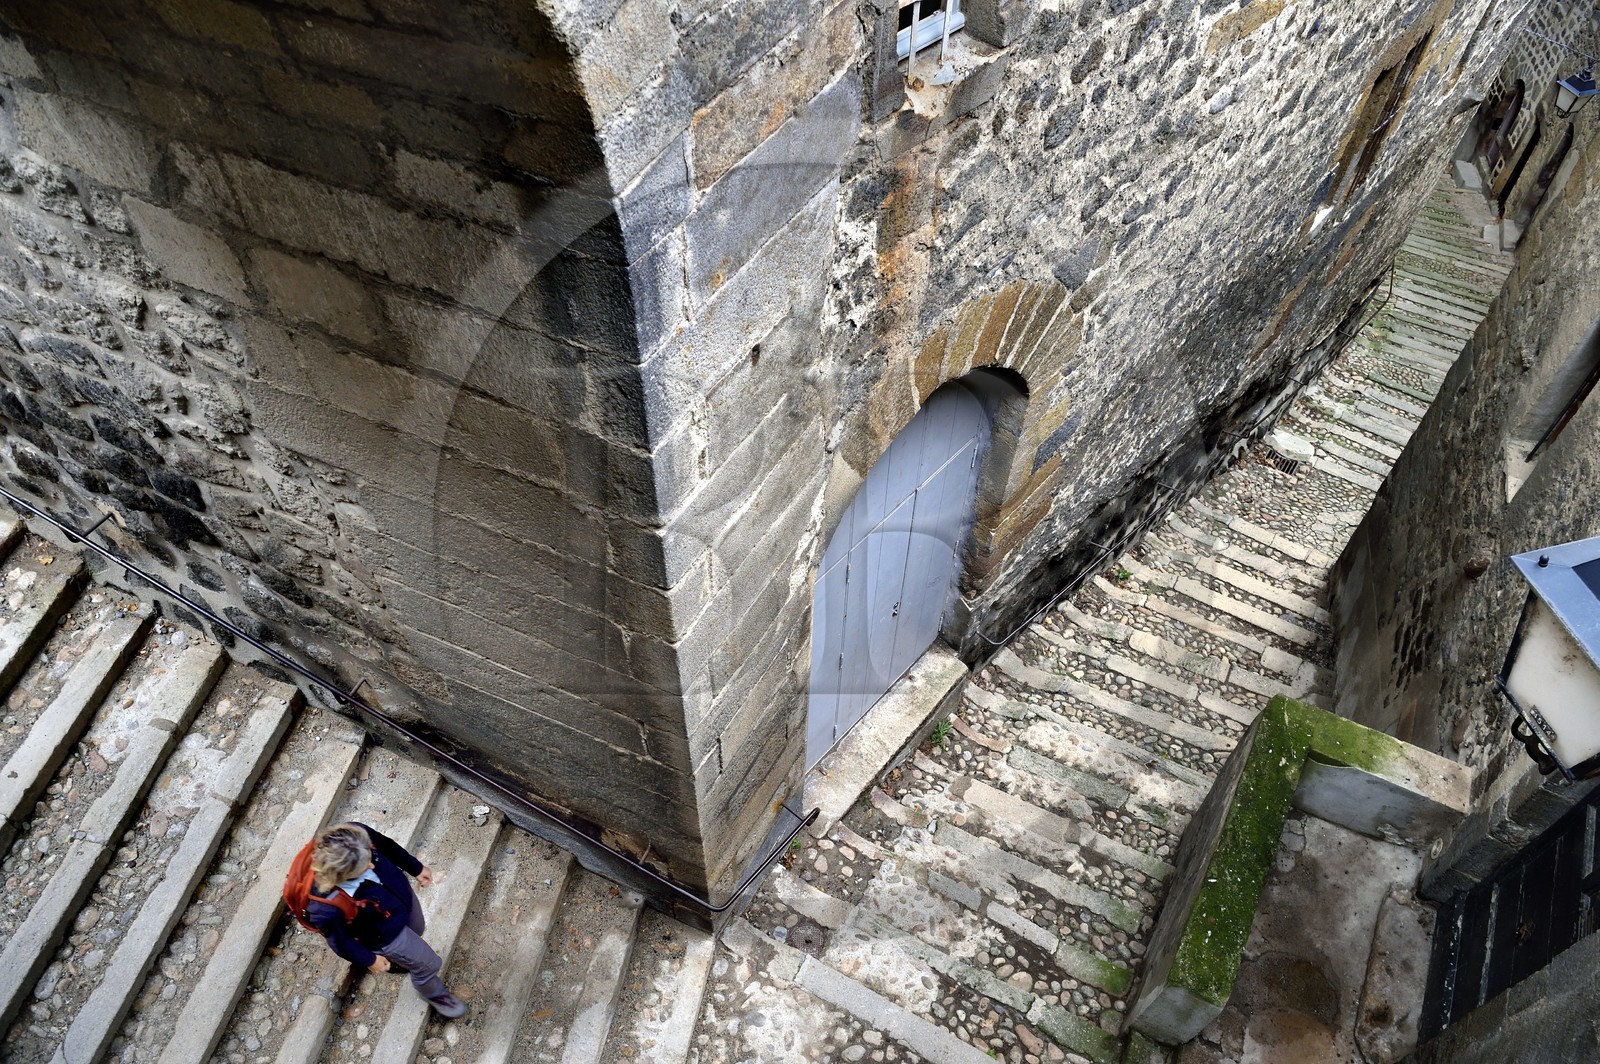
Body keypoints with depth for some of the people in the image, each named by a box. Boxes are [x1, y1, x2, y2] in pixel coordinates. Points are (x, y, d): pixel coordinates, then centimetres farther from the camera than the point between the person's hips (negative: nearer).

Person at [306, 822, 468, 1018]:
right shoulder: (327, 908, -43)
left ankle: (396, 960, 68)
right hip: (385, 933, -5)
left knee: (415, 932, 35)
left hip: (401, 892, 5)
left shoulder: (357, 835, -35)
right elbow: (338, 940, -21)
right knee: (428, 963, 18)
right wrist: (368, 959, -4)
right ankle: (434, 993, 53)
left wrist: (416, 868, 4)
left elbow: (387, 846, -11)